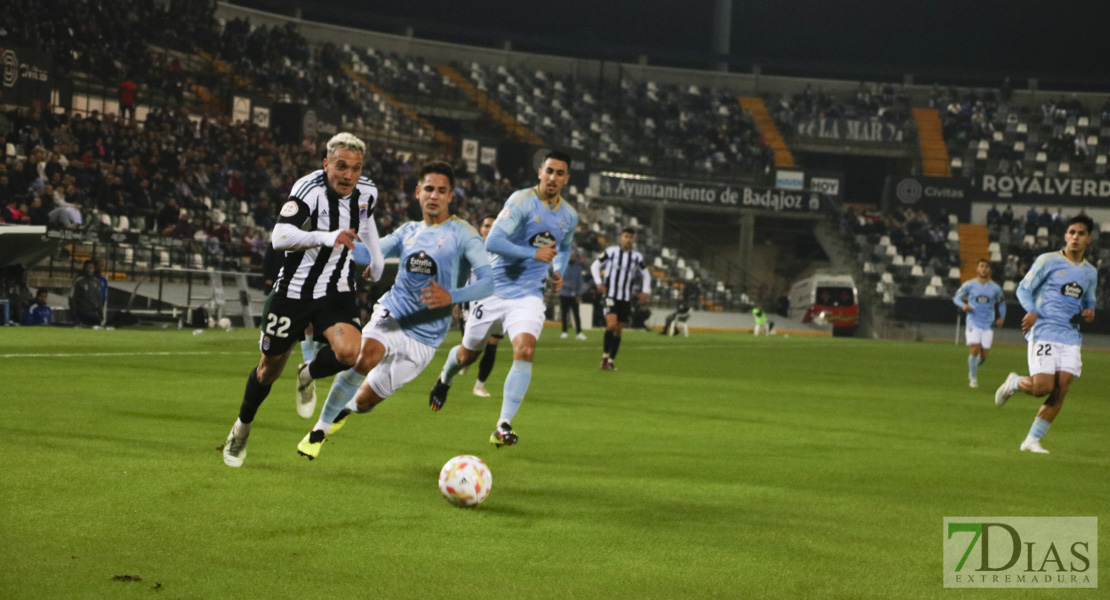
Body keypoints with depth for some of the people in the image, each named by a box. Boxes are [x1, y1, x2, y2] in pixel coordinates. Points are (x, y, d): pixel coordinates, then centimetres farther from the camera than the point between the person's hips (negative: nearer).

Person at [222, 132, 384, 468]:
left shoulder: (366, 193, -4)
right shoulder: (310, 189, -23)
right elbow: (279, 237, -37)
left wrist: (376, 261, 25)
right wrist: (325, 237, -50)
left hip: (336, 292, 3)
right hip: (294, 290, -3)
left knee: (348, 352, -23)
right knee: (271, 367, 9)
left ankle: (310, 375, 12)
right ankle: (242, 430, 37)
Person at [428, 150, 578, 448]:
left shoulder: (570, 216, 5)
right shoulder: (522, 201, -15)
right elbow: (492, 242, -24)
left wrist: (559, 272, 8)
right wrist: (534, 253, -26)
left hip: (528, 297, 3)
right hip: (495, 289, -3)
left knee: (525, 349, -23)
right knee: (468, 353, 13)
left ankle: (504, 425, -22)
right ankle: (445, 380, 51)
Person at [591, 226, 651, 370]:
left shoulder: (637, 257, 7)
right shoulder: (611, 251, -2)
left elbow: (646, 275, 21)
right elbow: (595, 266, 8)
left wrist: (645, 292, 8)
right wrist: (599, 283, -6)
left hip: (626, 298, 4)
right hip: (610, 295, -4)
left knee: (618, 329, 5)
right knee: (612, 324, -21)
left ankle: (611, 361, 14)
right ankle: (605, 356, -9)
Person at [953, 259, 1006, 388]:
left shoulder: (995, 288, 6)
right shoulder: (969, 285, 1)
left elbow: (1002, 303, 21)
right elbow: (956, 297, 7)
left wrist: (1001, 317, 11)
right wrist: (963, 305, -14)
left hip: (988, 324, 2)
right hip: (973, 323, -2)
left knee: (984, 354, -2)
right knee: (975, 349, -17)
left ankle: (973, 367, 32)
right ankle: (973, 378, 0)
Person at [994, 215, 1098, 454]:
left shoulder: (1090, 272, 16)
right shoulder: (1048, 261, 0)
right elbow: (1023, 288, 1)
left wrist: (1089, 312, 4)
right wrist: (1032, 311, -18)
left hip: (1070, 337, 5)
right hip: (1044, 333, -5)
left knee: (1060, 391, -7)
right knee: (1043, 387, -15)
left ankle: (1032, 439, 2)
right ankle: (1014, 383, 19)